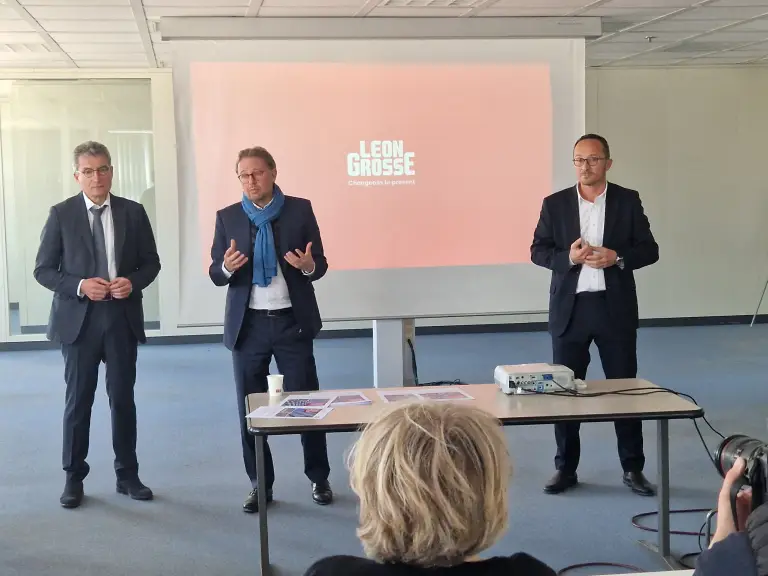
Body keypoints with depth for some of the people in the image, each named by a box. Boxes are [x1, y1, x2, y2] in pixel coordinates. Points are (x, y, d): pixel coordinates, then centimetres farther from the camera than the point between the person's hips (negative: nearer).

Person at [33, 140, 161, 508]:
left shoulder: (133, 212, 3)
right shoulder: (61, 214, -2)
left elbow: (151, 262, 7)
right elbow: (43, 270, -2)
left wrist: (133, 282, -13)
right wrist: (79, 286, -17)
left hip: (123, 317, 2)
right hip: (78, 318, -1)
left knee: (123, 398, 9)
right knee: (78, 400, 5)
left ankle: (127, 475, 20)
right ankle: (74, 478, 17)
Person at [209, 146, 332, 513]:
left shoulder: (300, 210, 0)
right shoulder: (227, 217, 4)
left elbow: (320, 264, 1)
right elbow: (215, 274, 3)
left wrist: (308, 265, -22)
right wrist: (227, 267, -20)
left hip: (293, 321, -1)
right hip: (248, 324, 2)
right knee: (250, 407, 6)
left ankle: (319, 478, 19)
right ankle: (259, 484, 19)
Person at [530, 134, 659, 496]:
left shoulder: (628, 201, 3)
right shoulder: (555, 204, 4)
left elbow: (649, 250, 2)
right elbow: (538, 251, 3)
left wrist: (617, 258, -17)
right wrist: (568, 257, -16)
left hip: (615, 307, -1)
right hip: (569, 308, 1)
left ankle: (632, 469, 15)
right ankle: (565, 468, 15)